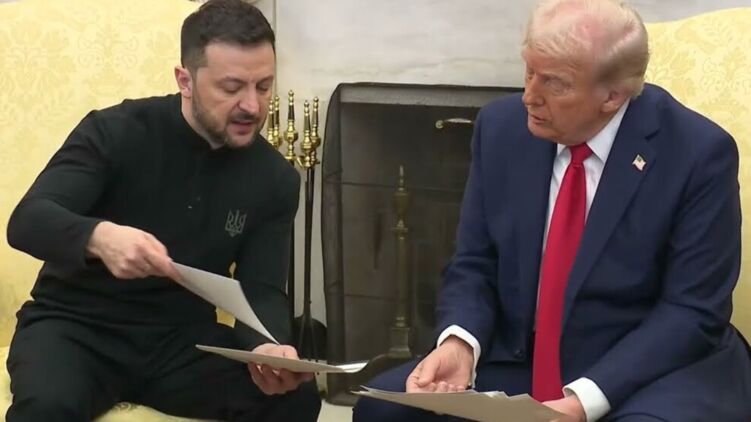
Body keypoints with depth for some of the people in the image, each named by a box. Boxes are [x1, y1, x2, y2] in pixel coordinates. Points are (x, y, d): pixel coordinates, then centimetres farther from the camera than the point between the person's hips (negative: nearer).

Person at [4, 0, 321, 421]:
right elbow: (28, 221, -21)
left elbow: (263, 291, -3)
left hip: (182, 338, 3)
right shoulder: (116, 132, -11)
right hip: (78, 325, -3)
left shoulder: (275, 179, 0)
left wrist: (267, 346, -29)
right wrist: (98, 237, -45)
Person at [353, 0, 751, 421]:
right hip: (521, 366, 4)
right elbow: (475, 266, 5)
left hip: (654, 373, -4)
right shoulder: (502, 127, -2)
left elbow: (693, 311, -14)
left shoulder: (699, 152, -14)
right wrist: (459, 343, -17)